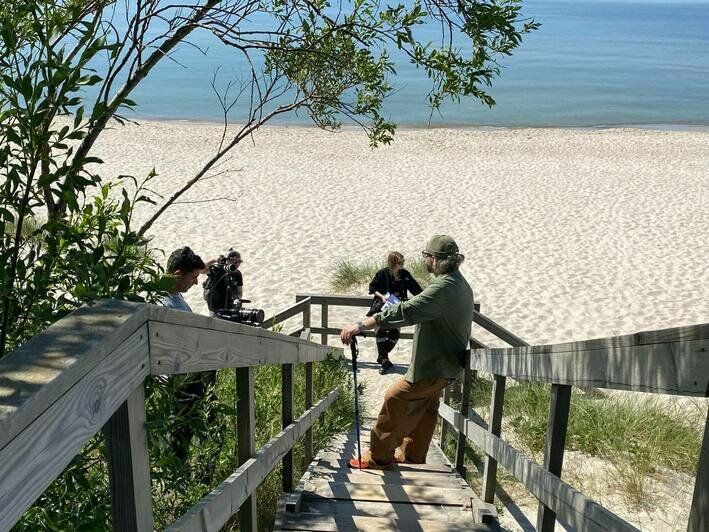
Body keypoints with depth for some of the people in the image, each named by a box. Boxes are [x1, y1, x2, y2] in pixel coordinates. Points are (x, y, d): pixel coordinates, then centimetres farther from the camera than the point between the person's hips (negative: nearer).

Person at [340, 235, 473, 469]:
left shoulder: (443, 288, -26)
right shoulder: (461, 284, 8)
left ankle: (378, 457, 8)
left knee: (394, 400, -1)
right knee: (424, 408, 20)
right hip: (446, 364, 10)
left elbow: (405, 312, -34)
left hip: (433, 366, -10)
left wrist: (360, 326, -36)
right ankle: (412, 455, 33)